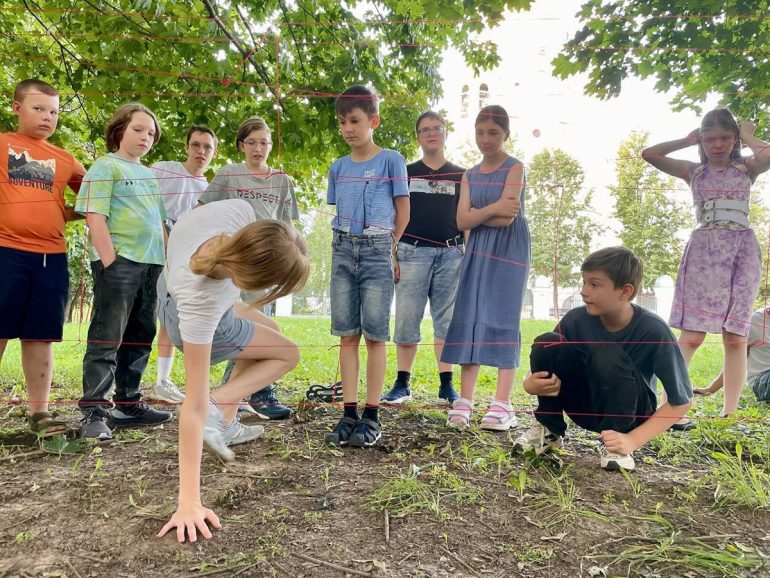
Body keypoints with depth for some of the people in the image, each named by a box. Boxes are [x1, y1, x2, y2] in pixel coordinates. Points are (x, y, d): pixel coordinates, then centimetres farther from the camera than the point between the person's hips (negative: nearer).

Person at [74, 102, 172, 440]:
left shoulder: (149, 175, 21)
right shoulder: (106, 166, -1)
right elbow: (95, 216, -12)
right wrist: (109, 260, -19)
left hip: (149, 263, 8)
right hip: (118, 261, -8)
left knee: (140, 337, 11)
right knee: (106, 339, -6)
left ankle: (128, 404, 21)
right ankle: (94, 413, -2)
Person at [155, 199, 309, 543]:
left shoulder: (240, 213, -38)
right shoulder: (199, 305, -48)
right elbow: (193, 407, -44)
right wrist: (189, 501, -40)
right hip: (205, 322, -7)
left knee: (268, 332, 23)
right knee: (288, 353, -1)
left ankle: (226, 424, 22)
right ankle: (216, 411, -8)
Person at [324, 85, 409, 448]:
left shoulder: (391, 161, 1)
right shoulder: (337, 168, 14)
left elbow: (403, 212, 2)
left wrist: (389, 248, 0)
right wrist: (345, 244, 6)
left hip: (377, 249, -4)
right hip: (343, 250, 5)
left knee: (375, 334, -3)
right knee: (347, 334, 4)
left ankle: (372, 418, 4)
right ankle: (349, 414, 10)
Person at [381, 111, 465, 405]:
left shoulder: (460, 176, 14)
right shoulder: (406, 173, 12)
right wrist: (391, 254, 0)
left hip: (451, 253, 1)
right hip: (413, 251, 0)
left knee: (447, 320, 3)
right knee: (406, 319, -1)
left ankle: (446, 385, 10)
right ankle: (402, 384, 7)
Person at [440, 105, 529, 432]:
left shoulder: (514, 168, -1)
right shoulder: (470, 176, 14)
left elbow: (506, 218, -14)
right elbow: (462, 221, 1)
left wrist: (477, 215, -2)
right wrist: (492, 209, -12)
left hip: (509, 251, -5)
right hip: (478, 252, 5)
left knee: (503, 321, -8)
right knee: (469, 320, -3)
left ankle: (502, 404, -7)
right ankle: (464, 402, -1)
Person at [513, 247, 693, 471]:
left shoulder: (653, 331, -24)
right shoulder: (576, 319, -15)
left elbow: (681, 401, -17)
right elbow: (545, 362, -3)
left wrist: (633, 440, -25)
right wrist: (531, 384, -28)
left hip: (632, 412, -3)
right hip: (588, 406, 3)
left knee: (607, 357, -34)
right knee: (546, 345, -24)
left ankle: (617, 446, -13)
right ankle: (548, 429, -4)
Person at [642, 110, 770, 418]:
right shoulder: (693, 171, 12)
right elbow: (649, 154, 1)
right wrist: (687, 140, 9)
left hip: (742, 250, 1)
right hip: (703, 250, -1)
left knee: (735, 337, -2)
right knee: (692, 334, -10)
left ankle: (729, 413, 2)